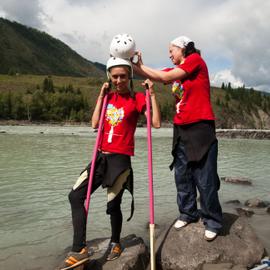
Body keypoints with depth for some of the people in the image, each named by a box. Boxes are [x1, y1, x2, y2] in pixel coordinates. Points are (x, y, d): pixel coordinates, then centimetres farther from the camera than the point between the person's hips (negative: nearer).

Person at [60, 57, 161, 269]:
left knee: (113, 204, -1)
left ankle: (115, 244, 28)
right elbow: (95, 124, 5)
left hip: (121, 158, -6)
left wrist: (152, 94, -14)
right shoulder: (109, 97, 13)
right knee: (75, 196, 3)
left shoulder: (137, 98, -3)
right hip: (102, 156, 7)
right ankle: (79, 249, 10)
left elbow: (156, 123, -14)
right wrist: (101, 96, 6)